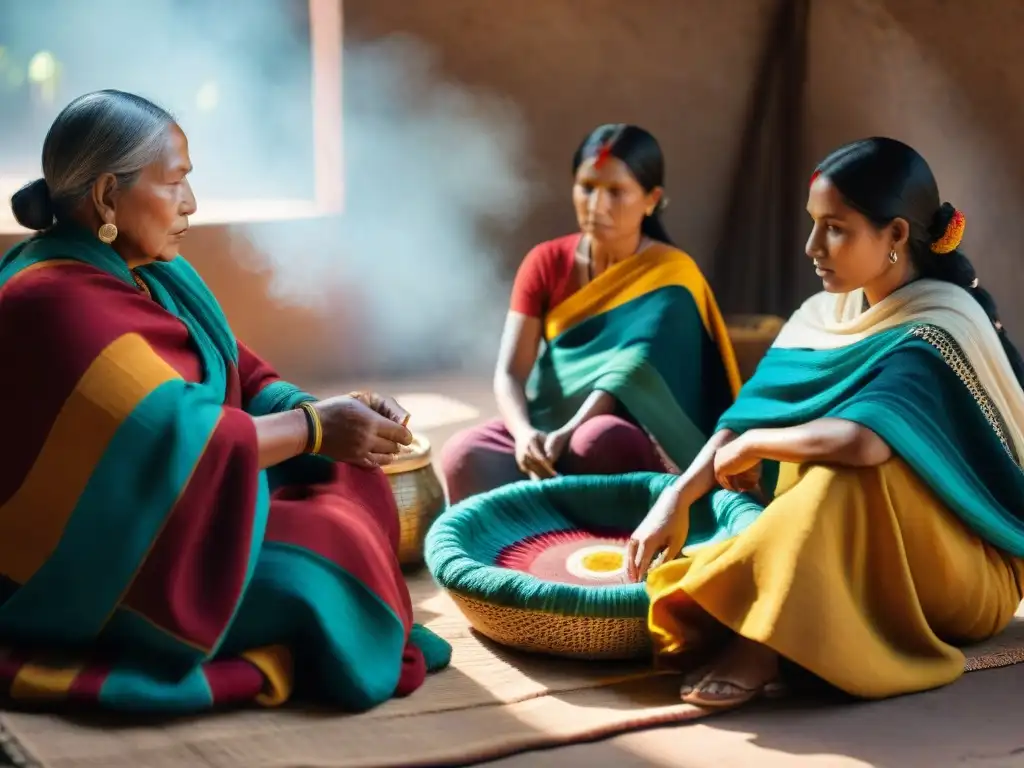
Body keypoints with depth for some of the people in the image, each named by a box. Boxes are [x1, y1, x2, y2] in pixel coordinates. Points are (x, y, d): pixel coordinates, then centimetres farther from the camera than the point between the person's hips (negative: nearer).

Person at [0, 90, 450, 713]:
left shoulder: (153, 274, 7)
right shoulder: (53, 304, -23)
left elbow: (244, 381, 7)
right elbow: (177, 441, -28)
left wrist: (335, 410, -12)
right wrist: (316, 426, -18)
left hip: (165, 518, 10)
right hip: (83, 574, -10)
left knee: (349, 480, 1)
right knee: (323, 556, -21)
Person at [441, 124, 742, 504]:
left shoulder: (671, 274, -7)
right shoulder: (546, 262, 2)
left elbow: (633, 370, -20)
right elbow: (509, 372, -7)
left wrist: (567, 435, -36)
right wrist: (525, 433, -29)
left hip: (636, 439, -2)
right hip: (548, 423, 3)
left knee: (596, 441, -38)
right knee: (463, 454, -28)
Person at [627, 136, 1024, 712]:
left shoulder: (940, 331, -22)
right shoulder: (827, 315, 2)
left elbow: (862, 441, -39)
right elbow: (751, 411, -4)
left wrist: (753, 446, -23)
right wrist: (676, 500, -17)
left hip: (967, 569, -7)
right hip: (859, 564, 7)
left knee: (853, 466, -33)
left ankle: (759, 642, -32)